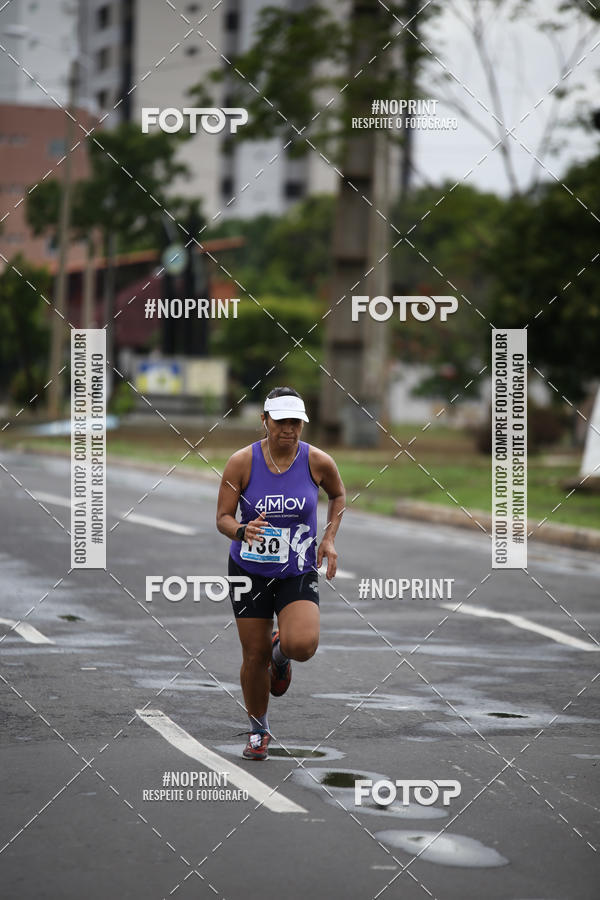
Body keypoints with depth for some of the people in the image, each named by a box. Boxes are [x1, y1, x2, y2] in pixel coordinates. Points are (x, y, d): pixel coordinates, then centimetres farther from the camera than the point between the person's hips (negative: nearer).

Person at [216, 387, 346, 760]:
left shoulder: (318, 462, -9)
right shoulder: (242, 462, -12)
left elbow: (338, 494, 13)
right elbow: (223, 518, -9)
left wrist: (329, 539, 1)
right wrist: (243, 531, -31)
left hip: (298, 572, 0)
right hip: (250, 571, 0)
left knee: (302, 645, -23)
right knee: (254, 655, 4)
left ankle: (281, 653, 17)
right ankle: (259, 731, 28)